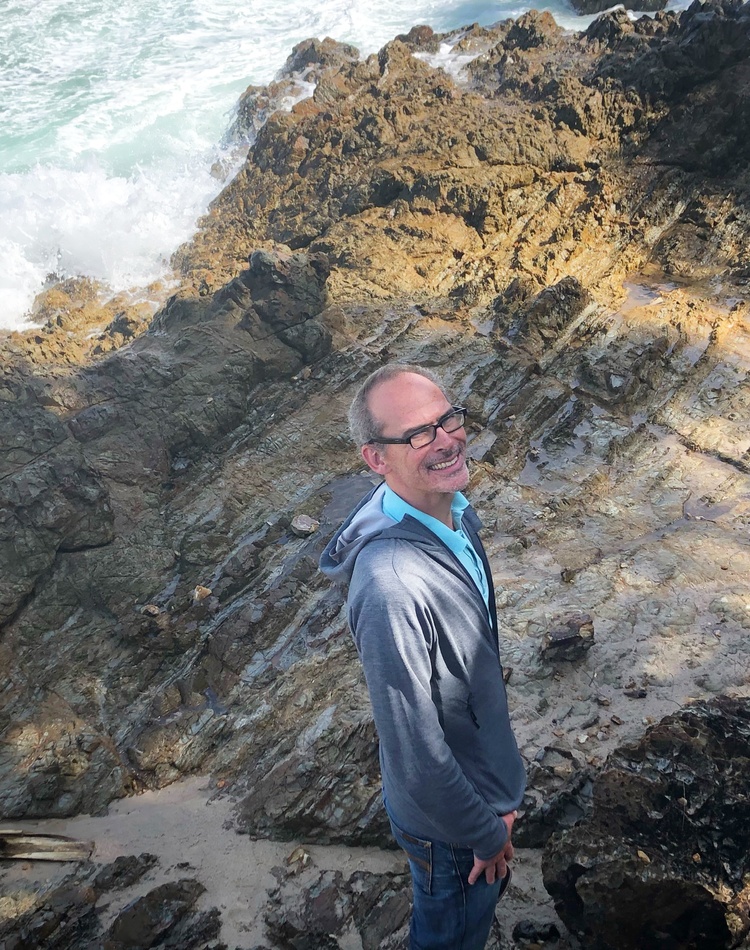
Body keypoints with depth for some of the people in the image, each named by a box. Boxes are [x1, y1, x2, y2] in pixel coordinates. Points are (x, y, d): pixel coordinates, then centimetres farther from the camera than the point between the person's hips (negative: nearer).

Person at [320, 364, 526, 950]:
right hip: (447, 821, -7)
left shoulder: (456, 511, -10)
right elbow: (415, 752, -31)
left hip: (484, 781, 7)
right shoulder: (392, 587, -40)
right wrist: (487, 832, -15)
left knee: (483, 902, 33)